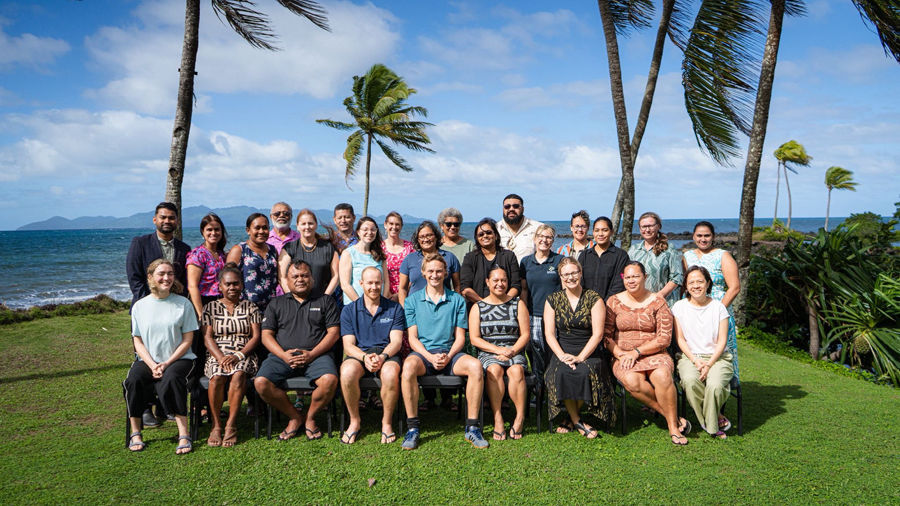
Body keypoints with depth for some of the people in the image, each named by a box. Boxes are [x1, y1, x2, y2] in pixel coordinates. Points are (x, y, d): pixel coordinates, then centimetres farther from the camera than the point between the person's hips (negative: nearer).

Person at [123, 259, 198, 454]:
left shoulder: (183, 303, 1)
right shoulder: (139, 306, 8)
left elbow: (187, 340, -1)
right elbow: (138, 342, 6)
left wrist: (166, 364, -12)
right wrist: (152, 365, -11)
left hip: (178, 358, -2)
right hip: (148, 360, 2)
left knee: (170, 379, -34)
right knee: (133, 381, -27)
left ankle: (184, 434, -29)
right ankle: (135, 433, -11)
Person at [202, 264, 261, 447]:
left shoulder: (250, 307, 14)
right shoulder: (211, 308, 14)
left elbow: (256, 336, 5)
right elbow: (208, 338, 4)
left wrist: (238, 356, -12)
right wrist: (221, 358, -14)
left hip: (244, 354, 0)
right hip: (217, 354, 1)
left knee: (238, 374, -34)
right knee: (218, 376, -33)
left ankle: (231, 425, -29)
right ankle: (216, 425, -22)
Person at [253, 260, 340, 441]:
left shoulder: (325, 301, 15)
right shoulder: (277, 303, 20)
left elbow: (333, 332, 5)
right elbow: (266, 334, 12)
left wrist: (312, 354, -9)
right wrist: (283, 355, -7)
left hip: (316, 355, -2)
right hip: (282, 356, 2)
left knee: (330, 380, -32)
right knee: (261, 382, -25)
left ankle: (310, 417, -3)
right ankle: (295, 417, -2)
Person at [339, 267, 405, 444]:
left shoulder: (395, 309, 9)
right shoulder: (349, 310, 11)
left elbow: (396, 341, 1)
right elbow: (348, 345, 2)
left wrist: (382, 356, -20)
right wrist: (365, 357, -19)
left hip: (387, 353, -1)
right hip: (359, 353, 1)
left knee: (390, 374, -36)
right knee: (347, 373, -34)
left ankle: (387, 422, -11)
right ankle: (354, 421, -10)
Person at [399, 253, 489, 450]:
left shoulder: (457, 300, 12)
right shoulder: (413, 300, 10)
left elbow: (460, 337, 8)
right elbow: (412, 338, 3)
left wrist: (448, 356, -13)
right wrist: (430, 357, -15)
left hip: (449, 352, 1)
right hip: (423, 352, -1)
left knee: (475, 365, -29)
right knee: (409, 366, -36)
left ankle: (472, 427, -20)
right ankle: (412, 428, -23)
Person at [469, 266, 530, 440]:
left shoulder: (518, 304, 11)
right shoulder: (478, 307, 10)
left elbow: (525, 335, 6)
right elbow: (474, 339, 1)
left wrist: (511, 351, -11)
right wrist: (499, 349, -11)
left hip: (514, 352, 0)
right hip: (488, 353, 0)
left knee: (517, 371, -33)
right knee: (494, 370, -34)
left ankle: (520, 417, -24)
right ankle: (497, 418, -29)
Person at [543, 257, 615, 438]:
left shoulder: (593, 299, 2)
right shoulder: (553, 300, 8)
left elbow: (597, 334, -5)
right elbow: (549, 333, 3)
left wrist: (580, 357, -16)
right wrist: (562, 356, -13)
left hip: (589, 353, -1)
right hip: (562, 351, 1)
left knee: (586, 373, -33)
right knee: (560, 373, -31)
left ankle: (571, 417, -5)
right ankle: (577, 421, -9)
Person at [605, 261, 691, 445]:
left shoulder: (657, 303, 3)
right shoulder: (613, 302, 7)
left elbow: (664, 338, -3)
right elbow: (606, 335, 4)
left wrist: (636, 352, -13)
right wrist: (620, 354, -13)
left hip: (654, 354, 0)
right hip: (623, 357, 1)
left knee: (662, 375, -34)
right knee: (631, 381, -33)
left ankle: (674, 426, -17)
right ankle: (672, 415, -16)